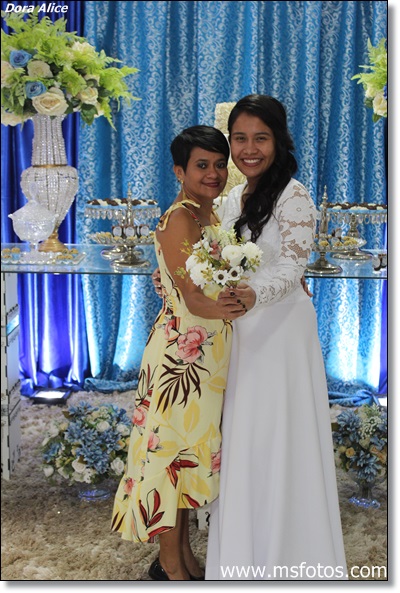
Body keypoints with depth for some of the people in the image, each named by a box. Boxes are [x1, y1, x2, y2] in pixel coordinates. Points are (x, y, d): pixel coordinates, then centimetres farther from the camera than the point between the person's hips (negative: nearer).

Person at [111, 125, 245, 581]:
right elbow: (193, 298, -23)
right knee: (173, 444, 2)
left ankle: (184, 554, 31)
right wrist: (220, 308, -43)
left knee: (194, 448, 16)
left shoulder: (211, 215, 12)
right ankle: (169, 563, 18)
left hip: (209, 352, 9)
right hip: (181, 350, -9)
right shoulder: (179, 219, -16)